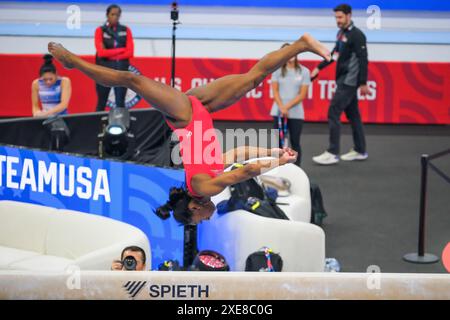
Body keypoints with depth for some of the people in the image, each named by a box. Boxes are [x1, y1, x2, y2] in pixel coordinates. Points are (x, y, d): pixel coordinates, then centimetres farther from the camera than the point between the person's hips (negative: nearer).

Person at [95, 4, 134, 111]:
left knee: (120, 102, 2)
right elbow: (101, 52, -10)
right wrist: (121, 49, -7)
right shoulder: (100, 30, 1)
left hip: (121, 69, 1)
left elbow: (130, 53, -3)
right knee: (101, 102, 2)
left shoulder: (126, 30, 7)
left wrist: (110, 55, -8)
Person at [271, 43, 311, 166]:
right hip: (278, 112, 1)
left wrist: (287, 107, -9)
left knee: (295, 142, 2)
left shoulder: (304, 71, 2)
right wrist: (282, 107, -11)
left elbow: (302, 95, -2)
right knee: (279, 142, 2)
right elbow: (275, 91, 2)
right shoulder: (278, 70, 5)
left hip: (296, 113, -1)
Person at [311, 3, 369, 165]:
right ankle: (360, 151, 20)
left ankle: (333, 153, -8)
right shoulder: (341, 33, 12)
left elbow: (363, 60, -16)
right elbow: (335, 53, 22)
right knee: (353, 115, 13)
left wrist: (363, 83, -19)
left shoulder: (356, 35, -13)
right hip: (343, 80, 9)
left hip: (349, 81, -9)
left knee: (333, 113, -10)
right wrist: (319, 68, 18)